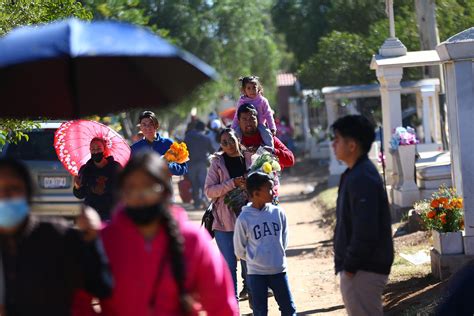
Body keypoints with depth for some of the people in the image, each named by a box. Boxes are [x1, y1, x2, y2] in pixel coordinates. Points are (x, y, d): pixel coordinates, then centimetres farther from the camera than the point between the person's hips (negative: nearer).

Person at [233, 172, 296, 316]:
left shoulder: (278, 213, -2)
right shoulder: (244, 219, -10)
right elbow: (240, 250, 1)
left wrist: (275, 255, 9)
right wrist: (254, 258, 9)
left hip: (279, 270, 3)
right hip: (256, 273, -3)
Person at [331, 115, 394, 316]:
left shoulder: (362, 179, -20)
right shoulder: (355, 174, 13)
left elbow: (365, 231, -25)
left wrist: (350, 266, -19)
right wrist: (347, 264, 18)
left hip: (363, 270, -11)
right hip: (365, 267, 11)